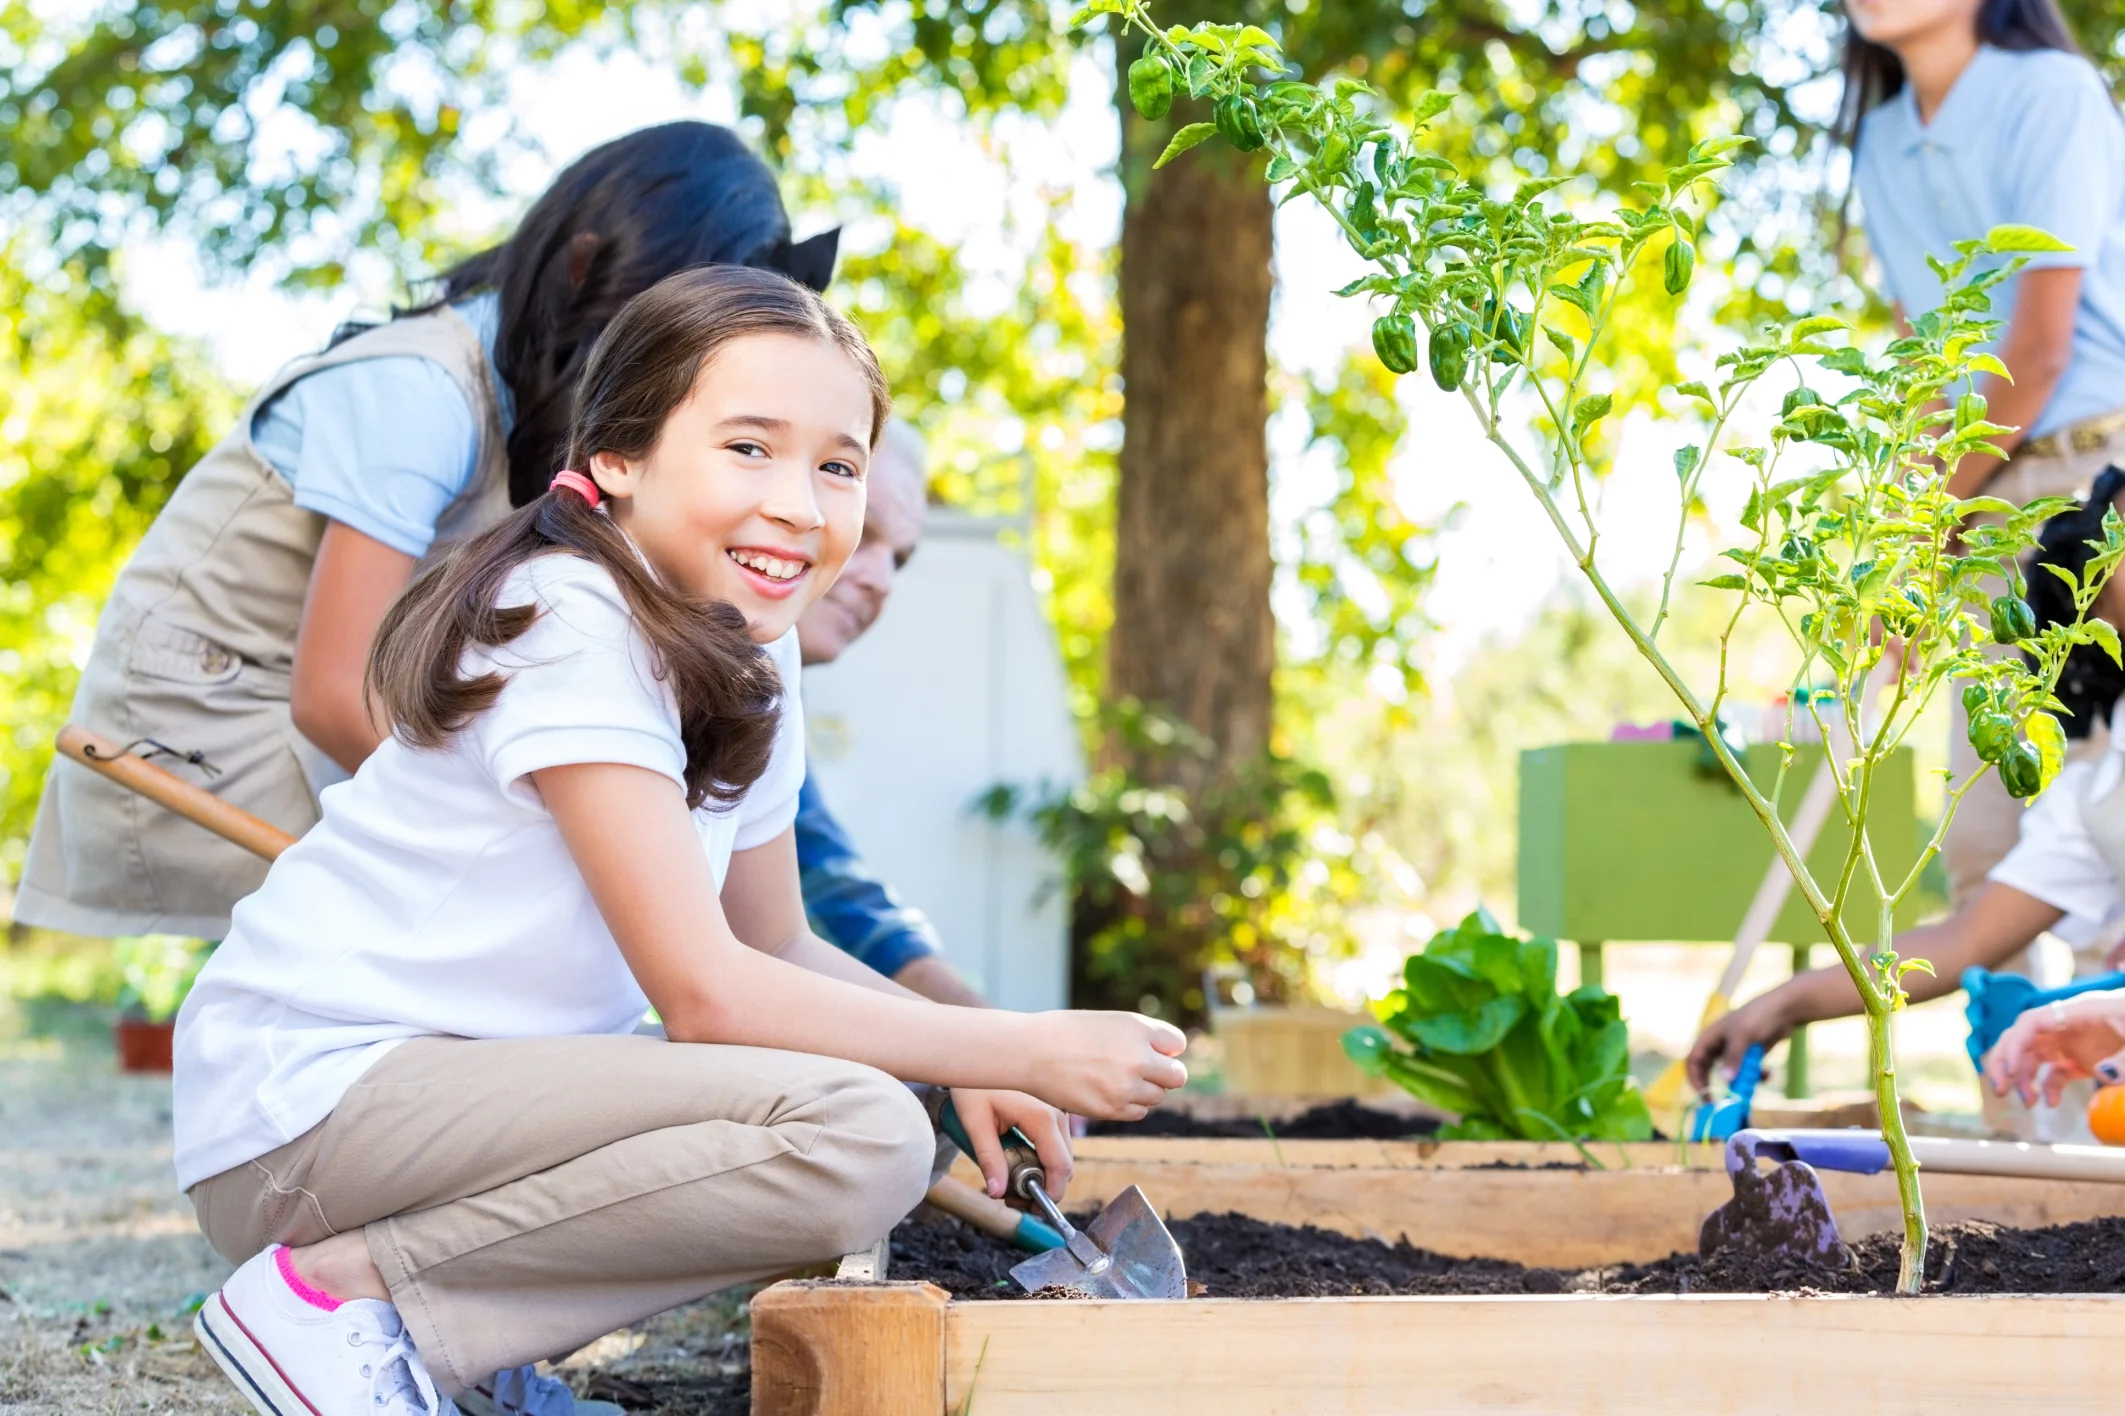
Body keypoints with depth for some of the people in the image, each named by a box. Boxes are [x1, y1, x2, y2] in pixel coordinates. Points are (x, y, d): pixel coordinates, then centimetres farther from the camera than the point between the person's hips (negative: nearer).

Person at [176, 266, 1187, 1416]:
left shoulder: (748, 657, 10)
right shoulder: (572, 627, -18)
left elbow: (775, 946, 17)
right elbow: (706, 993, -22)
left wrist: (963, 1064, -1)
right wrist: (1025, 1049, -17)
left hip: (466, 1083, 10)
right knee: (862, 1136, -24)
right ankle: (340, 1286, -14)